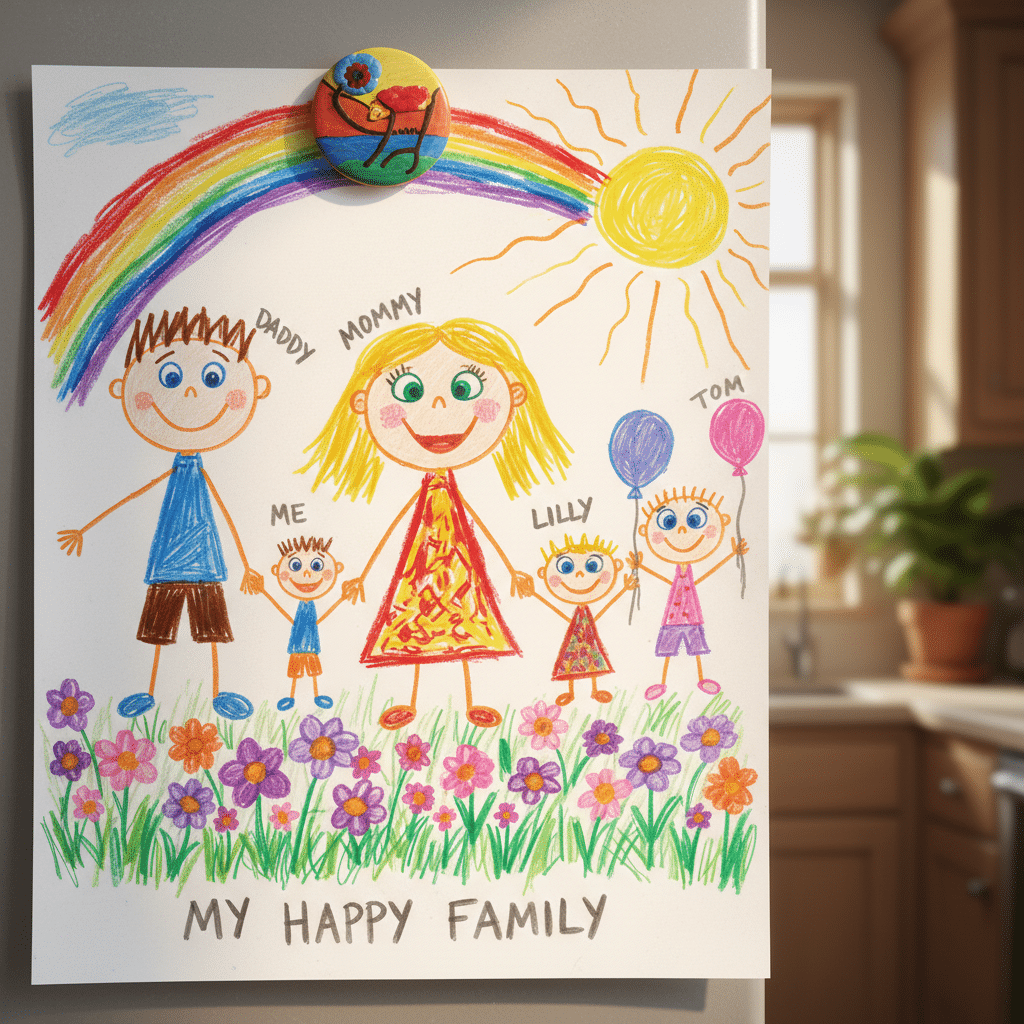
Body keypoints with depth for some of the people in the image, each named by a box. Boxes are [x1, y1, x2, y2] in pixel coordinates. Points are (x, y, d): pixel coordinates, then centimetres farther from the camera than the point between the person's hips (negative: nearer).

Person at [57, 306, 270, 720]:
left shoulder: (204, 475, -1)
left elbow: (227, 518, 3)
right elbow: (127, 499, 5)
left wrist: (246, 565, 4)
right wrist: (84, 530, 5)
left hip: (204, 556, 0)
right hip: (168, 556, 1)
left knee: (210, 622, 3)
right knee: (159, 623, 6)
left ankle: (217, 693, 11)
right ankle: (151, 691, 16)